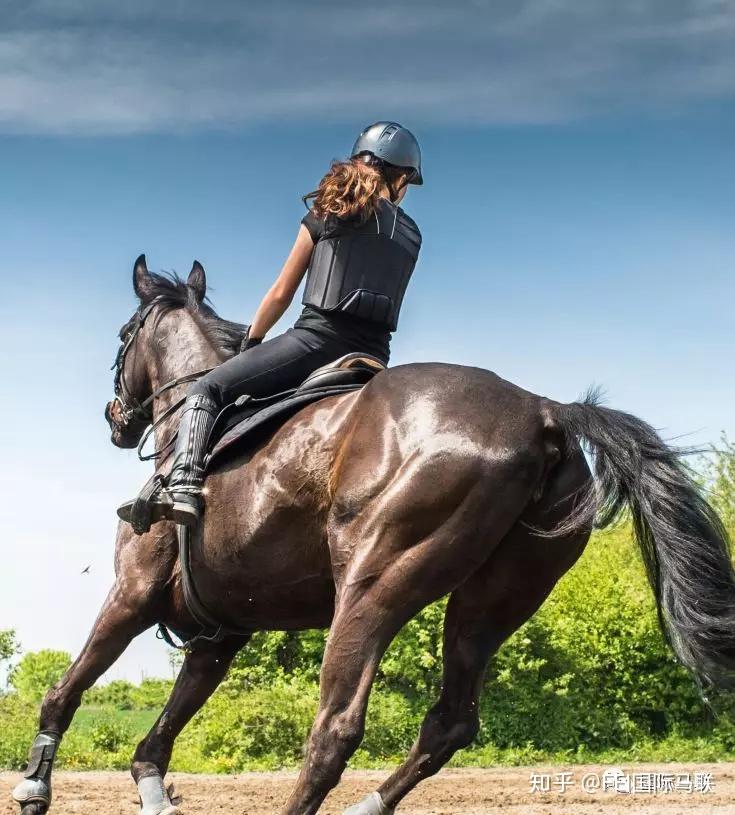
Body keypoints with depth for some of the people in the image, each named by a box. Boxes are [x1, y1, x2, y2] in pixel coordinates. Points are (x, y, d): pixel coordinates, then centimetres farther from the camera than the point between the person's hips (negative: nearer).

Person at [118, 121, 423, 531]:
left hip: (318, 336, -5)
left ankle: (184, 487, -25)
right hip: (374, 355, 5)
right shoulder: (412, 236, 16)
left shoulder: (328, 215, 5)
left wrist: (250, 342, 23)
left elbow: (280, 295, 8)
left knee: (206, 390, -3)